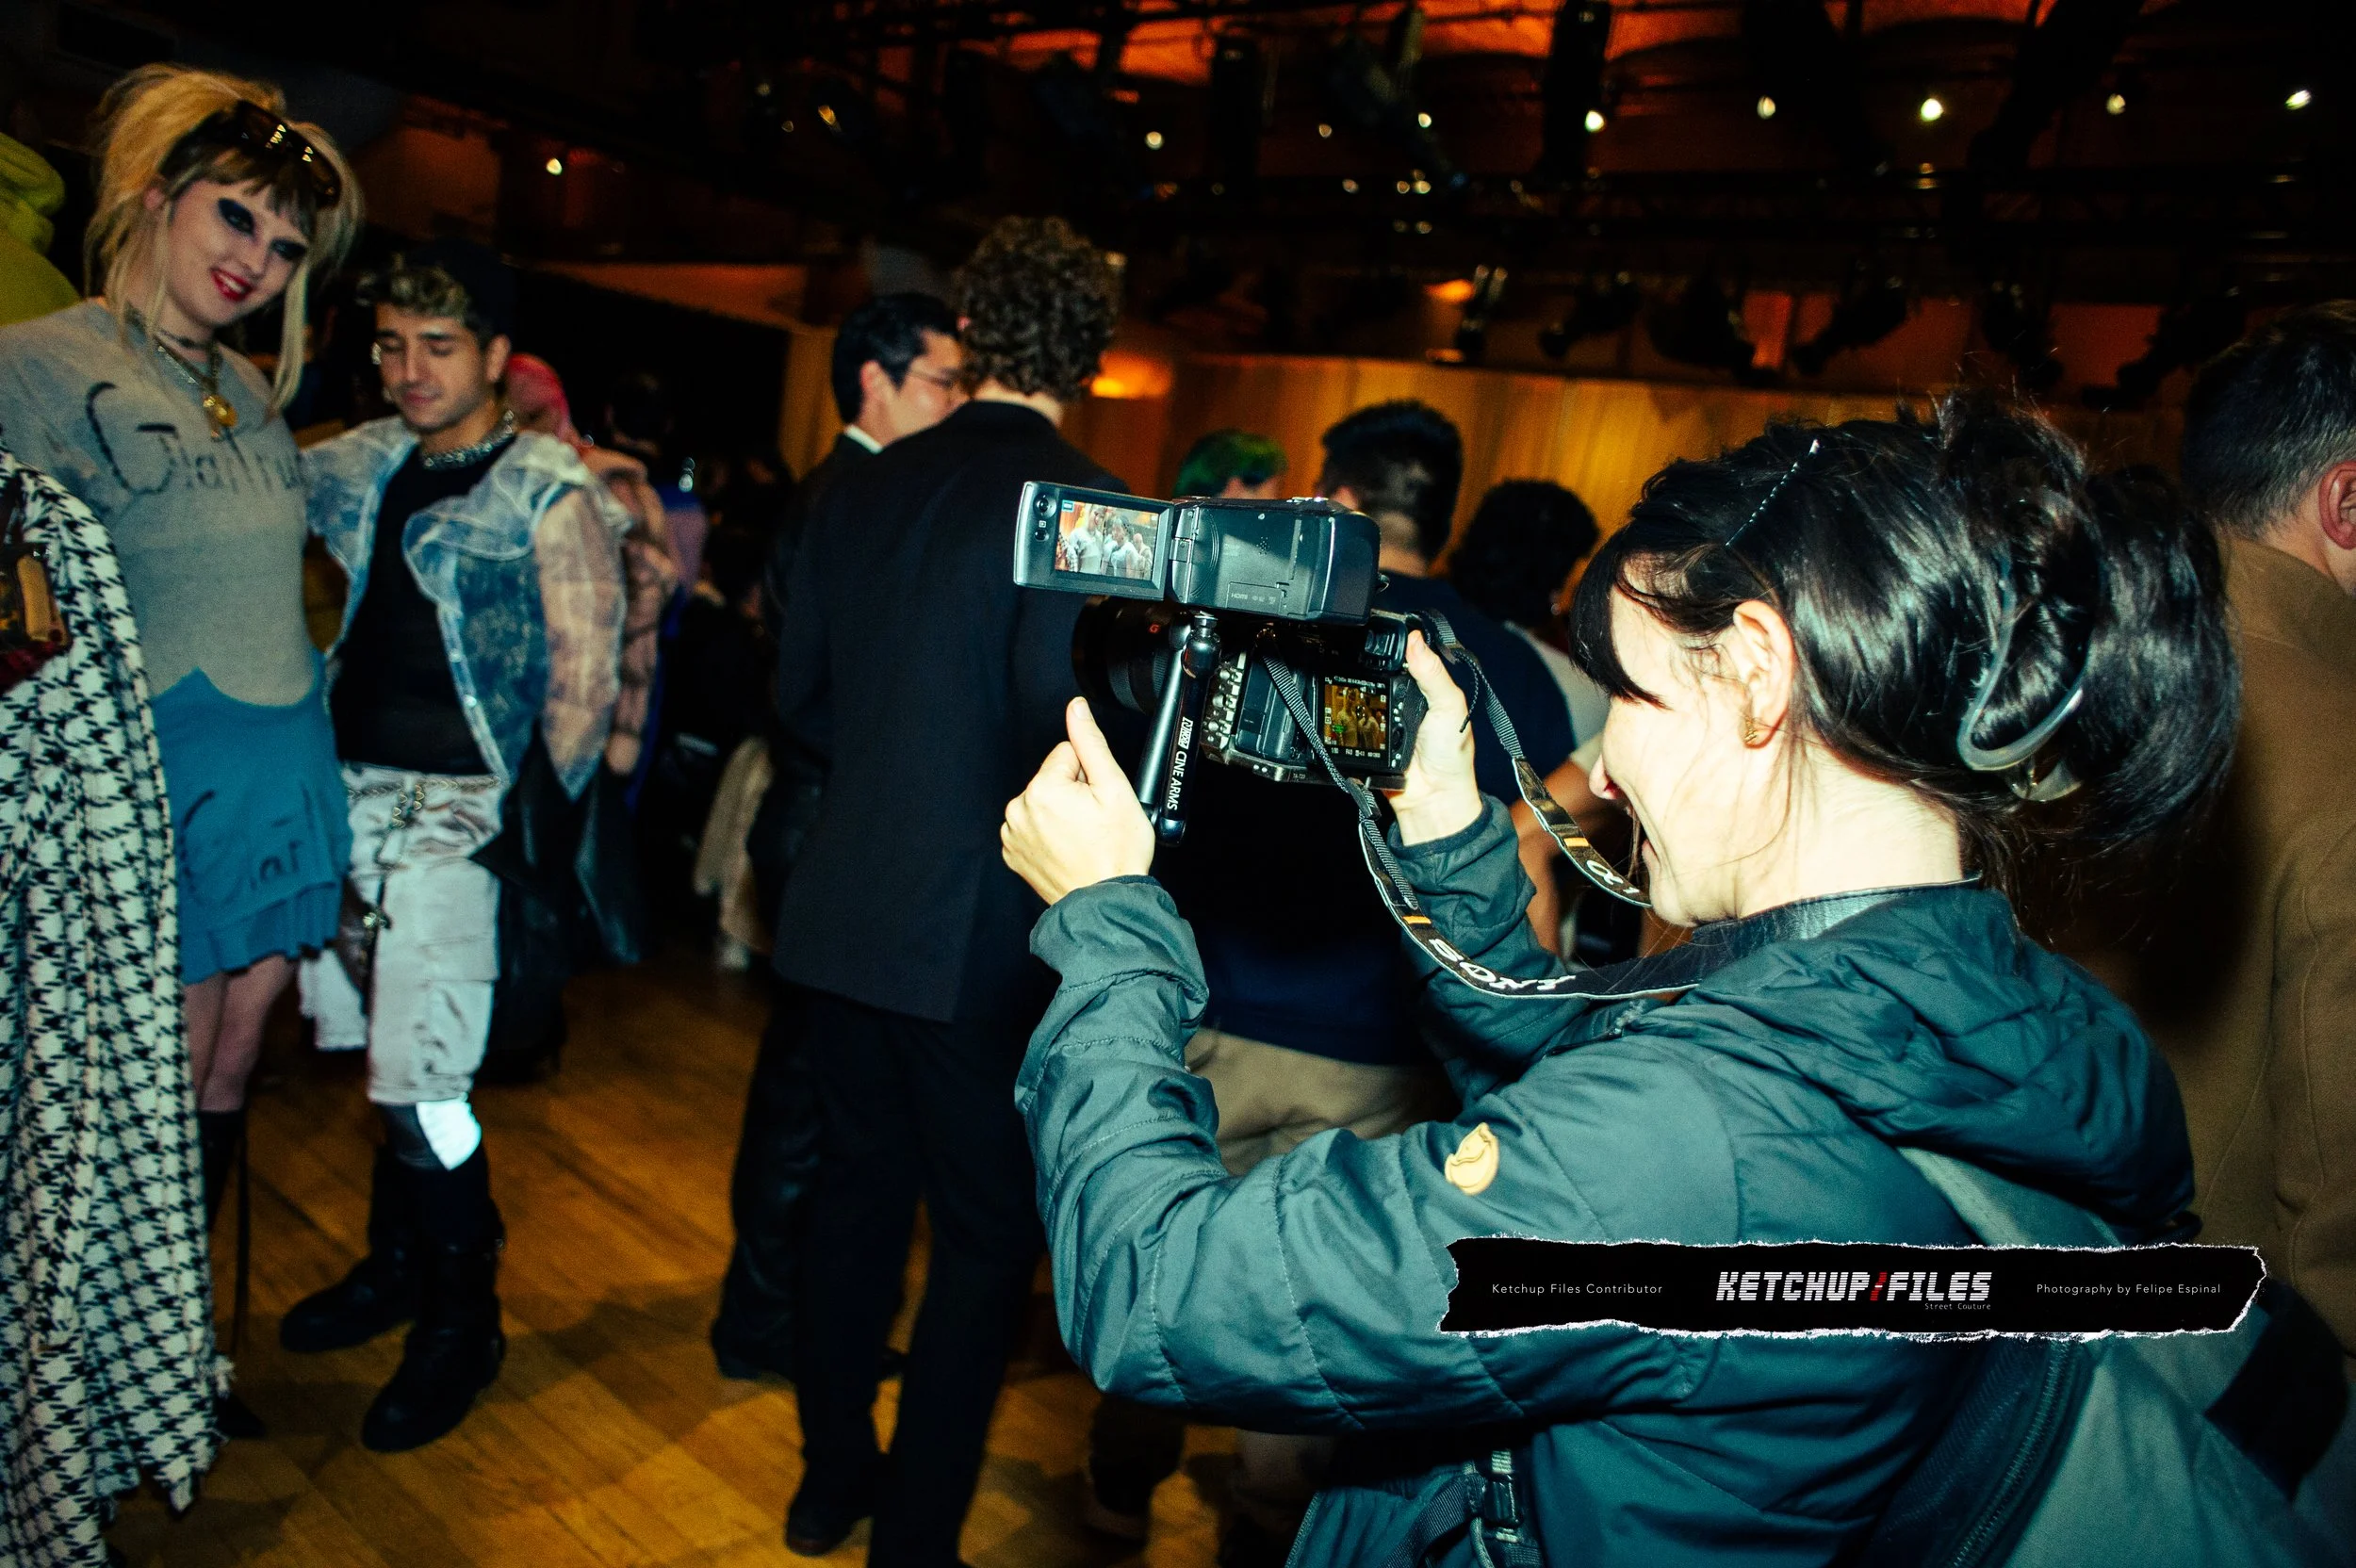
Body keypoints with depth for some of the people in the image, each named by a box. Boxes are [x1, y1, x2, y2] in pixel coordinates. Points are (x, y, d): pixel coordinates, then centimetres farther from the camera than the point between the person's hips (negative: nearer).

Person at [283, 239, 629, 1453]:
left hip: (456, 809, -6)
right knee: (377, 1055, 16)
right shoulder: (361, 465, 11)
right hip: (348, 792, 6)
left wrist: (538, 823, -14)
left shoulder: (551, 495, -7)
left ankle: (462, 1323, 14)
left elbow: (585, 679, -10)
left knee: (419, 1087, -6)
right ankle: (396, 1264, 36)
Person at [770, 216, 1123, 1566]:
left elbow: (801, 695, 9)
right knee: (990, 1236, 9)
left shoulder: (866, 487, 5)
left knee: (862, 1186, 21)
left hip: (843, 911, 7)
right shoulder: (1081, 502, -13)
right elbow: (1061, 718, -22)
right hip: (979, 932, -6)